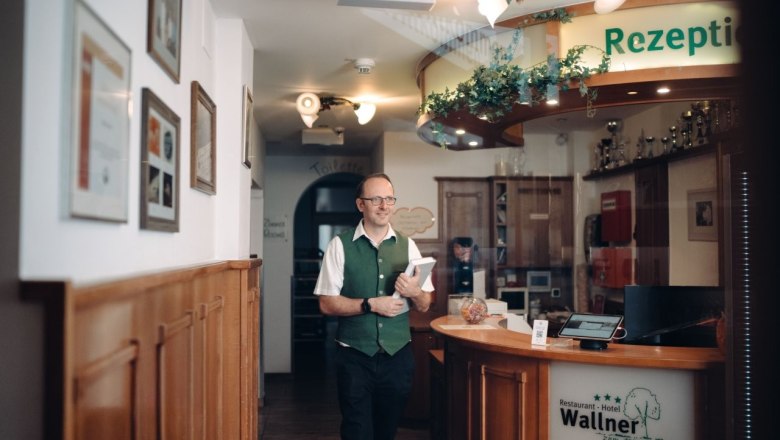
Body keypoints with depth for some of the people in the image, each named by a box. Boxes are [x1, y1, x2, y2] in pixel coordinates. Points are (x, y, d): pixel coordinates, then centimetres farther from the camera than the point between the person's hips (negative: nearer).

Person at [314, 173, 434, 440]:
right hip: (354, 357, -3)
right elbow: (327, 304, -7)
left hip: (398, 356, 3)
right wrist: (371, 304, -18)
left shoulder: (407, 245, 4)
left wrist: (414, 292, -17)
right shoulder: (341, 245, -5)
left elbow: (425, 305, 5)